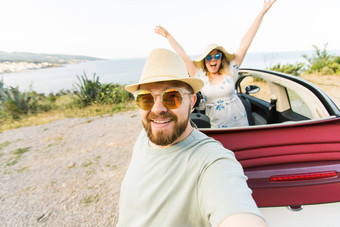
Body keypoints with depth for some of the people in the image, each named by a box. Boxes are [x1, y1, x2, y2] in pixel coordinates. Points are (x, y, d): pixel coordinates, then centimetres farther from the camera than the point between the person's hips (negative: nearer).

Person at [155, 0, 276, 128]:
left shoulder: (230, 71, -4)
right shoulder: (199, 75, -5)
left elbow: (245, 43, -4)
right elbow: (182, 54, -2)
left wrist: (263, 12, -2)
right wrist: (167, 35, 3)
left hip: (239, 121, 1)